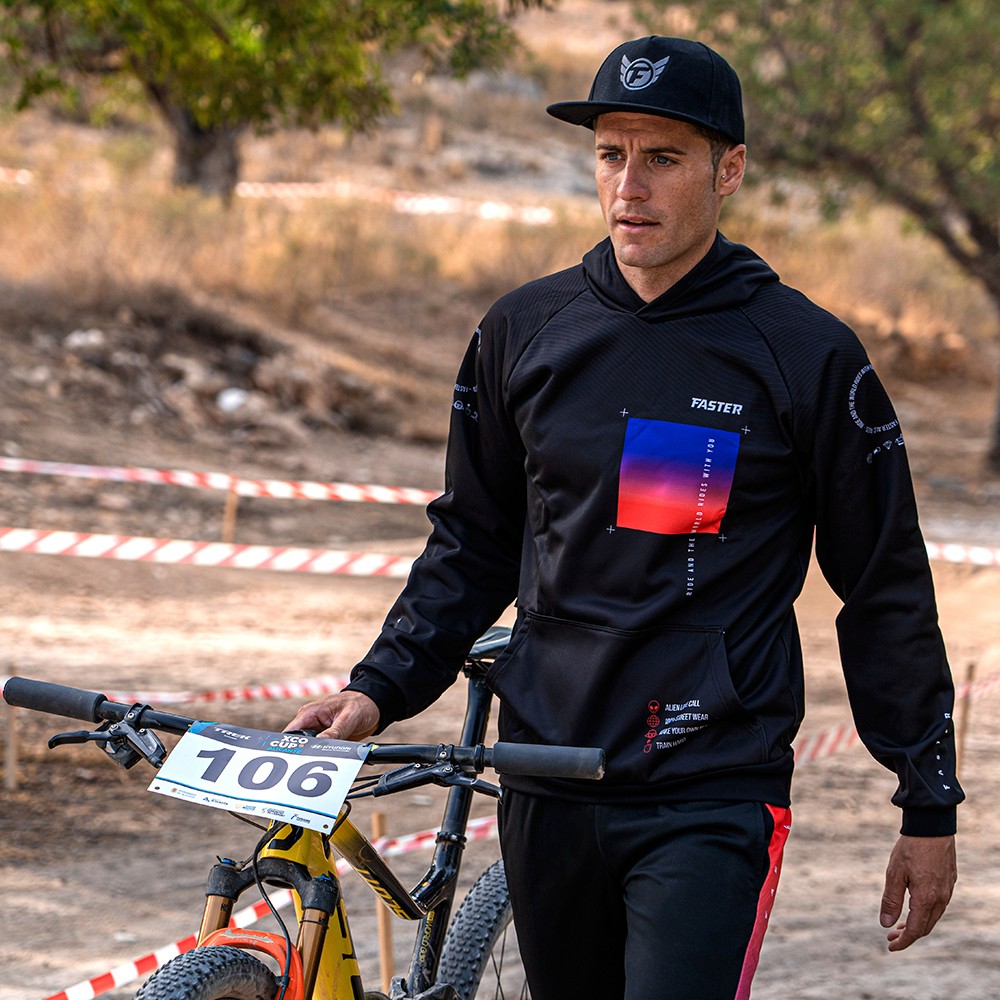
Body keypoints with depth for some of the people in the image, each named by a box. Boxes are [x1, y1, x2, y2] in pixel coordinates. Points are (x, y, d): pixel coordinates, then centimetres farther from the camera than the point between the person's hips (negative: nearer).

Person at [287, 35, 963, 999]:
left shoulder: (808, 356, -4)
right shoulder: (524, 331, 5)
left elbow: (886, 590, 2)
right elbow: (472, 546, 15)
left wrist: (929, 808, 2)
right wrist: (378, 690, 2)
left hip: (712, 803, -4)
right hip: (547, 795, 4)